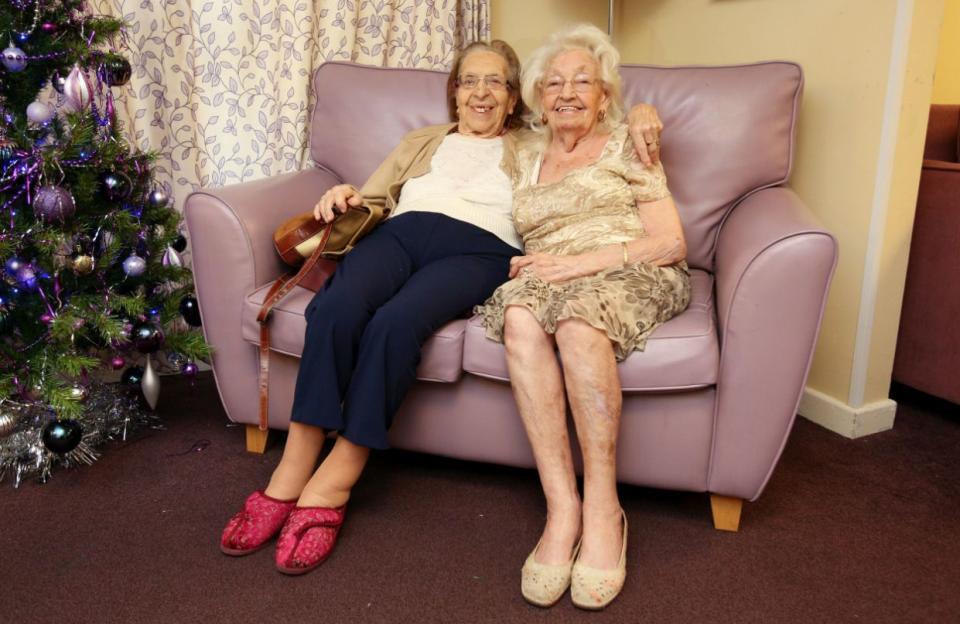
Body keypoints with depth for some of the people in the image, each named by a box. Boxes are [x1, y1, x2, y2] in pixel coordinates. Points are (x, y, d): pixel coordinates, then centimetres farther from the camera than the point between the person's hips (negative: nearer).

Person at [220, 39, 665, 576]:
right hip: (399, 233, 3)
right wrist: (346, 197, 6)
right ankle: (291, 475, -29)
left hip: (478, 249, -2)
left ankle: (332, 486, -29)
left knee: (396, 322, -35)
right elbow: (374, 198, 28)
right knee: (336, 307, -33)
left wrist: (638, 114, 8)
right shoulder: (421, 142, 36)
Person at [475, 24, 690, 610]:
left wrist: (581, 261, -13)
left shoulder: (627, 145, 11)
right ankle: (562, 507, -35)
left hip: (633, 276, -2)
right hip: (551, 276, 3)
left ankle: (603, 508, -29)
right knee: (520, 316, -34)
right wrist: (525, 264, -4)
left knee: (577, 319, -37)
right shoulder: (524, 159, 23)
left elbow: (671, 242, 0)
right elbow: (514, 239, 22)